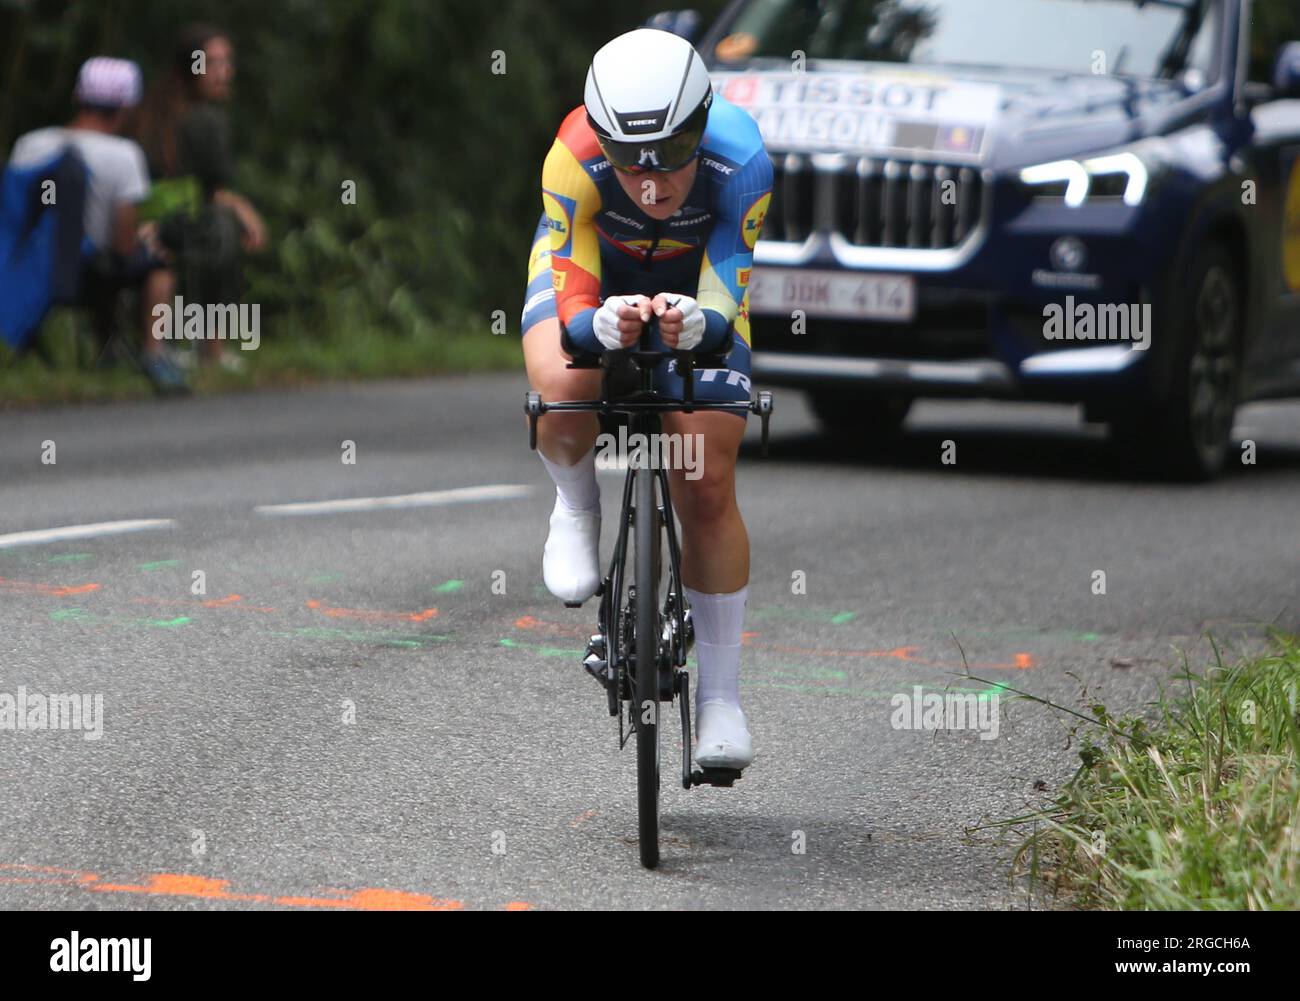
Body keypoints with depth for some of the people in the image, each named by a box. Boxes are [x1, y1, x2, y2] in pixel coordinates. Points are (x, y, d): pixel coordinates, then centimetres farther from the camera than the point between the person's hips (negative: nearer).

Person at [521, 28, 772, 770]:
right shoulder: (573, 162, -38)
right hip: (591, 267, -1)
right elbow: (574, 309, -37)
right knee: (567, 392, -34)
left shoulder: (740, 163, -36)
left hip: (695, 279, 1)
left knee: (709, 488, -6)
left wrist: (697, 321, -58)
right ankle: (577, 506, 2)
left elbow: (726, 304, -35)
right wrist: (602, 325, -60)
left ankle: (721, 696, 8)